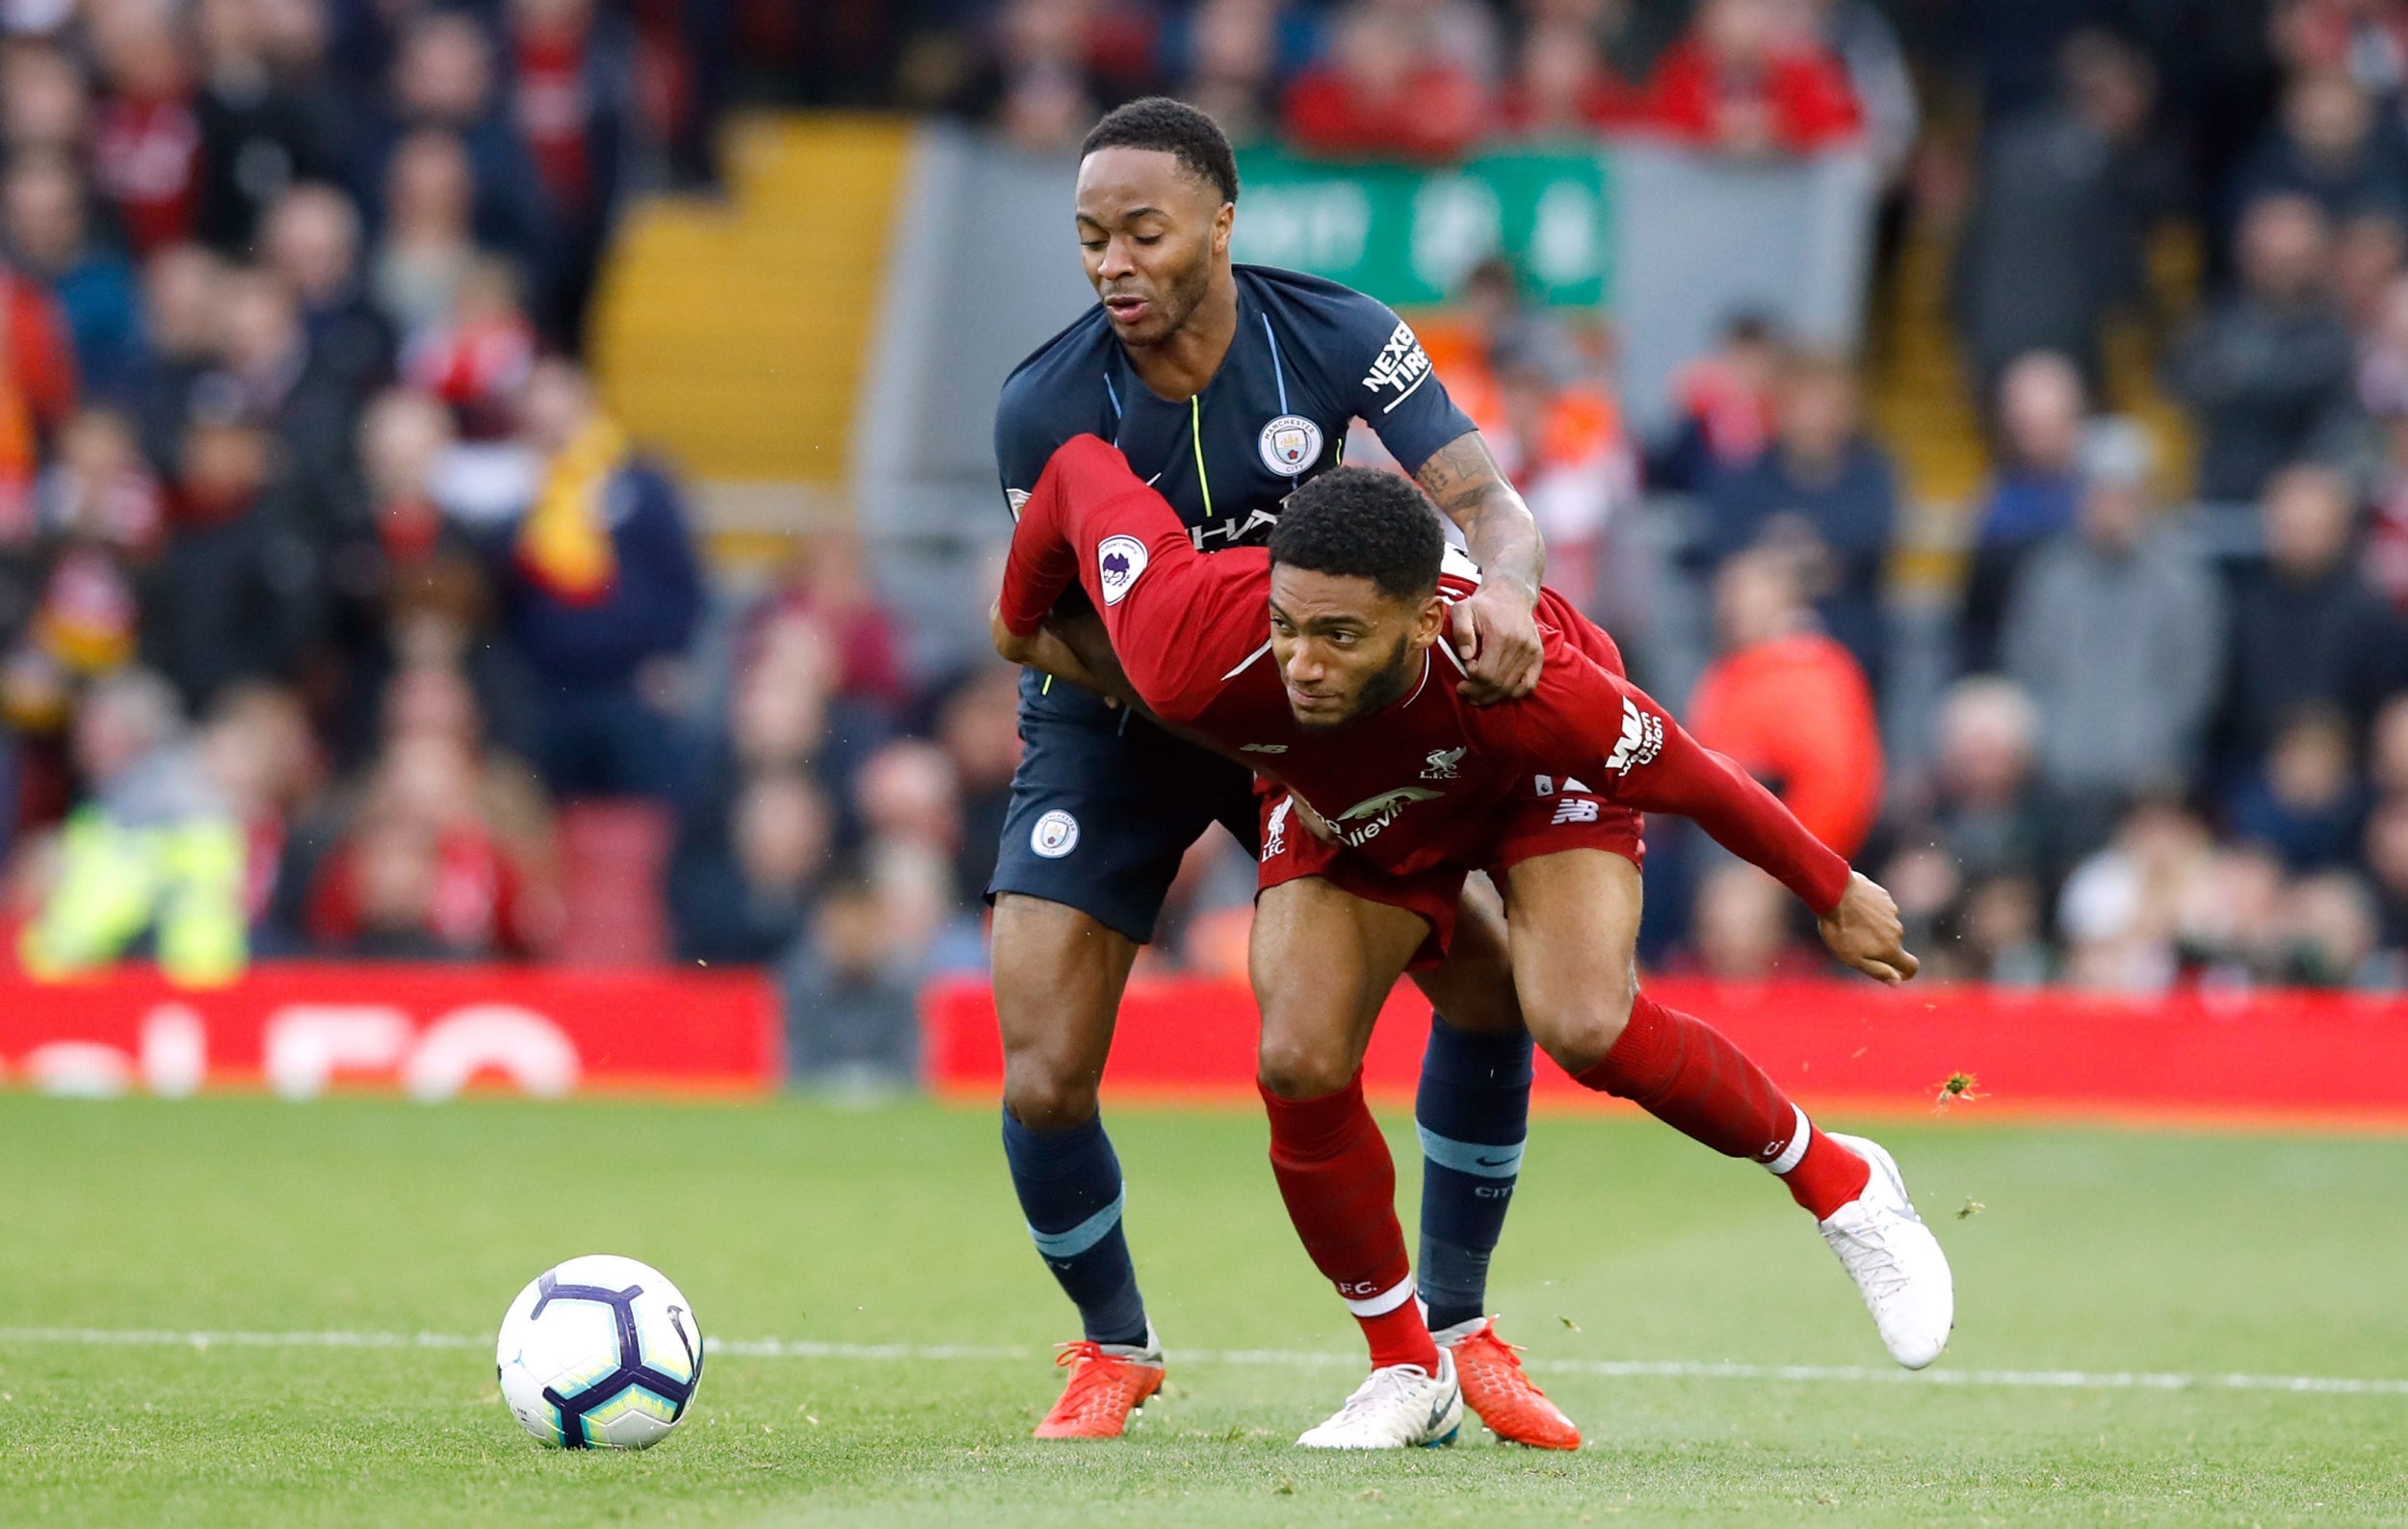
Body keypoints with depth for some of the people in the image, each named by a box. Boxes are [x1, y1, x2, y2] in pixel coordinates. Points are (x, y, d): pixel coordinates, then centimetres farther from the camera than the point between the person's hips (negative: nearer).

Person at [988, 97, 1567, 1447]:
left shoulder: (1337, 339, -21)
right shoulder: (1045, 408, -23)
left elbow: (1485, 499, -24)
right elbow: (1054, 633, -17)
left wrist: (1505, 584, -47)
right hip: (1116, 727, -1)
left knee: (1494, 982, -9)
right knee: (1045, 1081, -13)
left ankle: (1457, 1332, 11)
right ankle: (1116, 1348, 17)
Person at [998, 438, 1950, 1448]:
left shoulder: (1534, 688, -45)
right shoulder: (1194, 662, -41)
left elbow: (1691, 778, -25)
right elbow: (1081, 465, -25)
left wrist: (1834, 894, -10)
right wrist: (1020, 619, -4)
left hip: (1539, 788, -3)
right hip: (1345, 812, 3)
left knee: (1585, 1029, -24)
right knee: (1300, 1065, -14)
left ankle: (1838, 1183, 2)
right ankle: (1406, 1368, 9)